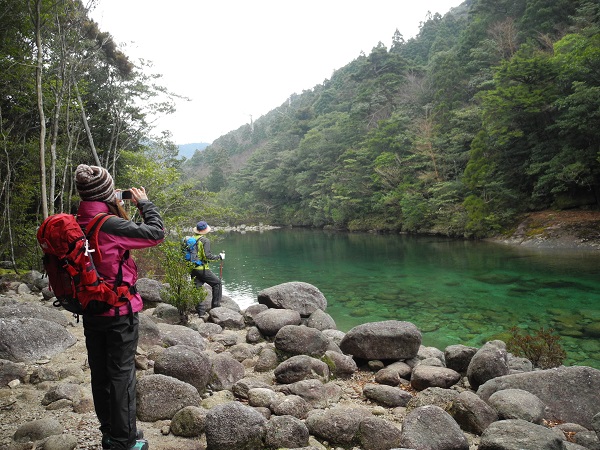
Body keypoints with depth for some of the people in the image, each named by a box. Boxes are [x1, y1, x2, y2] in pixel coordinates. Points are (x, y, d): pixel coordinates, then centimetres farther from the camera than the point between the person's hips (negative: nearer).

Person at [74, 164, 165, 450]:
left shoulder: (76, 225, -1)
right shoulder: (111, 225, -22)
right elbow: (156, 233, -16)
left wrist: (118, 209, 9)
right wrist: (144, 203, -2)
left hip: (90, 311, 7)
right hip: (120, 311, -7)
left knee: (100, 373, 16)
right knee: (122, 374, 5)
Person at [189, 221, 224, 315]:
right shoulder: (205, 240, -12)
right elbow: (207, 256, -17)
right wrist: (219, 257, -6)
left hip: (193, 268, 7)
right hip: (202, 268, -7)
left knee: (197, 288, 9)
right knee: (217, 283, 8)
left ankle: (200, 310, 9)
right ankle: (215, 306, 8)